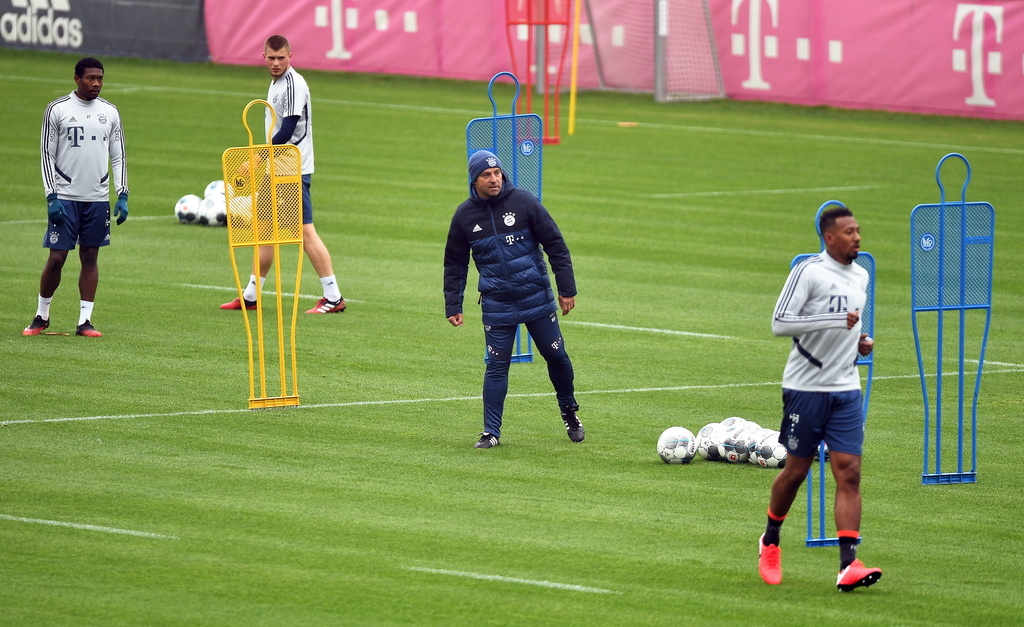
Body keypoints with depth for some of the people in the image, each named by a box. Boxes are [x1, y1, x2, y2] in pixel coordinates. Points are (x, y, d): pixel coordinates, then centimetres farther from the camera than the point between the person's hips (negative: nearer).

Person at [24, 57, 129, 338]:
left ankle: (85, 320, 8)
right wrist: (52, 196, -9)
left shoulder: (109, 112, 8)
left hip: (98, 199, 3)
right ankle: (41, 316, 12)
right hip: (65, 197, -3)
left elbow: (118, 157, 11)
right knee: (56, 257, -4)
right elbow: (47, 155, -2)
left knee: (90, 257, 4)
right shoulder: (57, 110, -2)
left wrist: (122, 196, 2)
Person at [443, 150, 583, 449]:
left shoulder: (524, 202, -6)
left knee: (557, 356, 7)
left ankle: (570, 413, 30)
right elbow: (455, 264, 11)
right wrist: (453, 305, 6)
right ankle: (491, 431, 3)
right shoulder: (464, 216, 0)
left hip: (537, 298, 0)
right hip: (496, 305, 0)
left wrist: (567, 289, -5)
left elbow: (555, 245, -2)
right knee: (497, 365, -3)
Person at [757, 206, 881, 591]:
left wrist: (861, 341, 7)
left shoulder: (860, 276, 12)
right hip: (806, 388, -5)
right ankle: (770, 542, 30)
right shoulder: (808, 272, -11)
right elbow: (779, 323, -18)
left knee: (849, 473, -7)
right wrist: (836, 321, -24)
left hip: (846, 390, 5)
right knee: (796, 470, 5)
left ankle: (848, 566, -13)